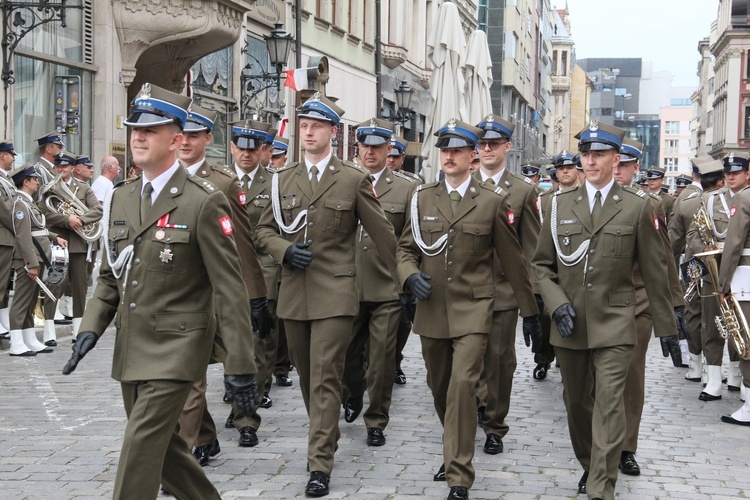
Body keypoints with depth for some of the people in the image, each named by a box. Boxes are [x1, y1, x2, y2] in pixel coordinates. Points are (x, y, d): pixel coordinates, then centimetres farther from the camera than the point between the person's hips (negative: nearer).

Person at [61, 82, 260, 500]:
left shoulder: (204, 202, -12)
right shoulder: (122, 199, 9)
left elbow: (230, 290, -14)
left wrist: (240, 366, -16)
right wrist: (92, 328, 0)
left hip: (175, 351, -7)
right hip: (130, 350, 7)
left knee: (140, 450, -10)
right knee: (162, 447, 17)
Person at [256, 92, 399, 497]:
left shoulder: (353, 179, -2)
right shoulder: (283, 179, 10)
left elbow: (382, 233, 2)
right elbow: (264, 229, 12)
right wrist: (285, 250, -8)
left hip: (334, 294, -5)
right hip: (293, 294, 5)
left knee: (325, 378, -8)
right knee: (306, 374, 15)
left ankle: (320, 465, -6)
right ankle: (324, 435, 35)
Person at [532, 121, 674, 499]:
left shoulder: (636, 208, 0)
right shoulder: (560, 205, 7)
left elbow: (654, 270, 4)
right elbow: (542, 264, 10)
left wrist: (665, 325, 6)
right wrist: (557, 303, -6)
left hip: (613, 325, -3)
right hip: (569, 325, 3)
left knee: (609, 404, -13)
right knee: (576, 403, 14)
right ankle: (588, 465, 35)